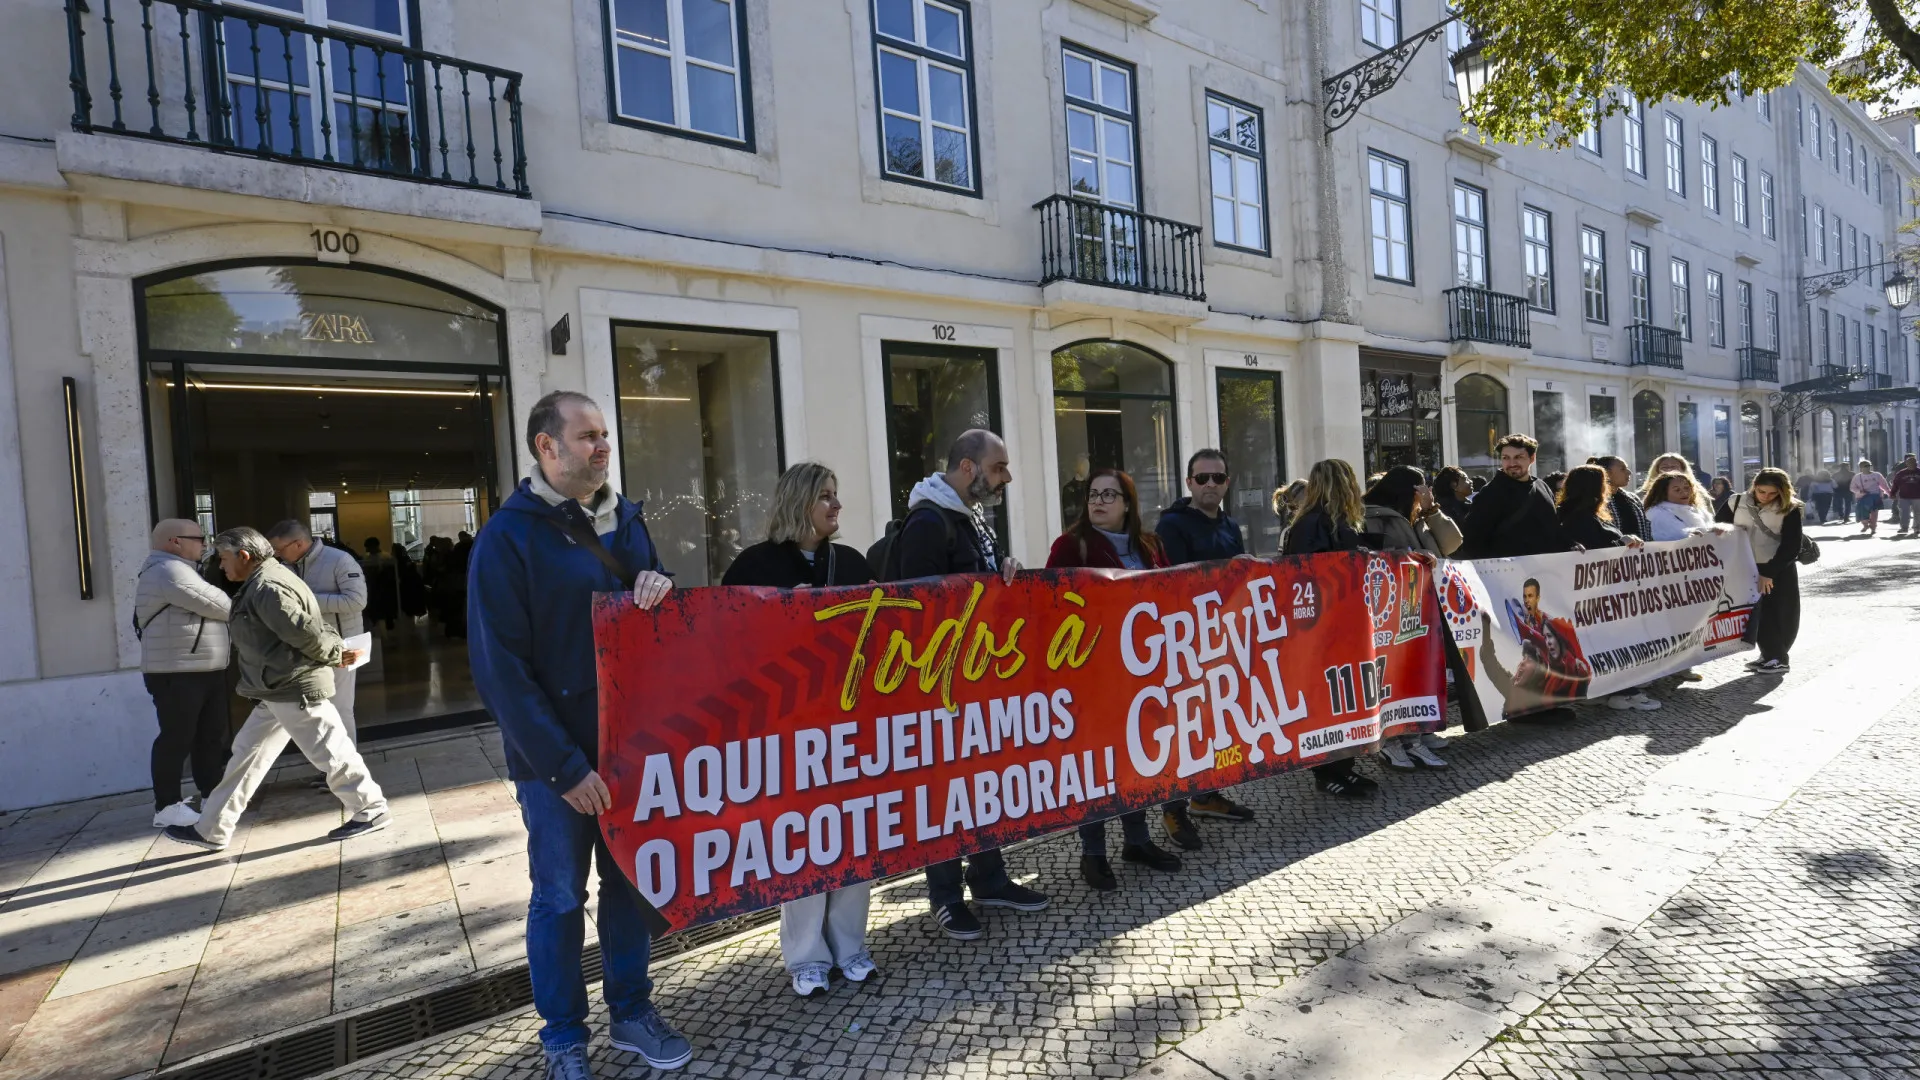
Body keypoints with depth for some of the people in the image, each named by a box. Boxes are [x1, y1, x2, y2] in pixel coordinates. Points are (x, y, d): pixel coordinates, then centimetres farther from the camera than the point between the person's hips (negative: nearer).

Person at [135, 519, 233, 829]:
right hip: (176, 673, -10)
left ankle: (212, 795, 20)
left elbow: (210, 608, 16)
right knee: (177, 738, -3)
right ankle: (167, 807, 6)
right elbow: (218, 605, -16)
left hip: (207, 670, 10)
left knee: (212, 736, 12)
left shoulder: (182, 570, 21)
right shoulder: (168, 571, -13)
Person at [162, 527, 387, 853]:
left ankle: (369, 810, 10)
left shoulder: (267, 587, -19)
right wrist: (336, 650, 2)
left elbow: (304, 632, -24)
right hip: (281, 690, 11)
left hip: (295, 688, -11)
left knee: (329, 753, -2)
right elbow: (320, 623, 15)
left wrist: (334, 657, -9)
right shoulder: (265, 582, 17)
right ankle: (212, 829, 25)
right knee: (247, 754, 16)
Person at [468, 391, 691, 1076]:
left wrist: (658, 585, -13)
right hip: (556, 759, -5)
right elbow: (500, 668, -15)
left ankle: (630, 1012, 36)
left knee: (629, 882, 17)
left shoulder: (625, 519, 5)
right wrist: (564, 765, -17)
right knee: (560, 897, 11)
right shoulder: (508, 536, -11)